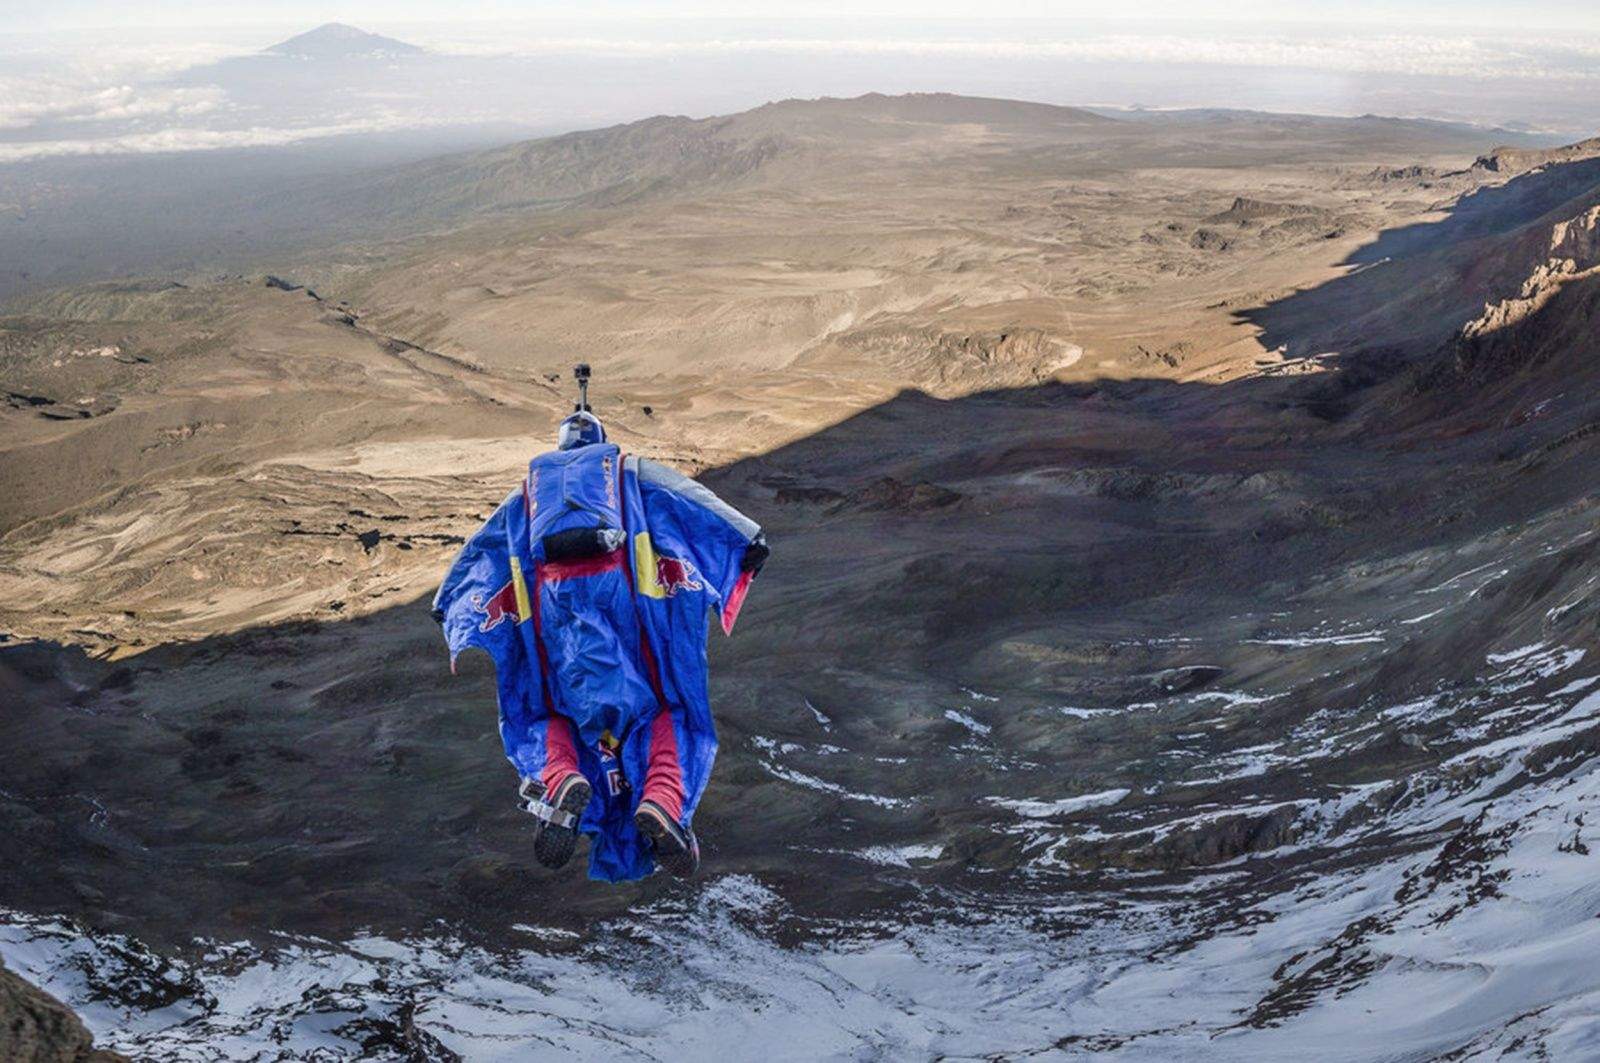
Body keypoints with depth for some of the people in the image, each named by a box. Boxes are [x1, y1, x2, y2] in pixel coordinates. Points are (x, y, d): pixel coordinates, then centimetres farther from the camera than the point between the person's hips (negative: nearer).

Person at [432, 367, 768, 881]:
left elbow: (477, 549, 37)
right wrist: (747, 535, 6)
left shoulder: (528, 489, 31)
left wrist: (445, 603, 47)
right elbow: (690, 498, 11)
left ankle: (561, 782, -18)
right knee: (667, 707, 6)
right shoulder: (629, 470, 24)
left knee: (545, 714, 17)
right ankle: (663, 800, -23)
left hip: (550, 599, 2)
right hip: (618, 587, -2)